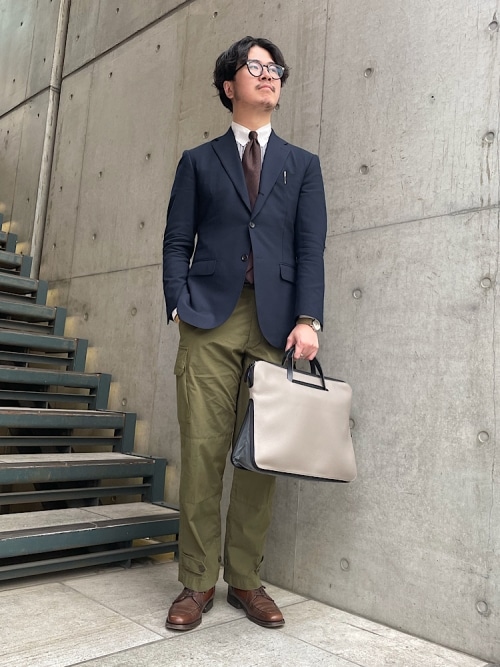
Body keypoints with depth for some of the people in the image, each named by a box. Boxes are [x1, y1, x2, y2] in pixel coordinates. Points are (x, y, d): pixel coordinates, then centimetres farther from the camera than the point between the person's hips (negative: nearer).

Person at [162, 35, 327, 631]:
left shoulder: (302, 165, 17)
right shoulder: (198, 162, 16)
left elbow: (311, 247, 6)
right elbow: (177, 242, 10)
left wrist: (307, 319, -6)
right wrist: (178, 306, -5)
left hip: (275, 322, 1)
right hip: (210, 320, -1)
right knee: (202, 453, -3)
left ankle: (245, 580, 16)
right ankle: (197, 583, 11)